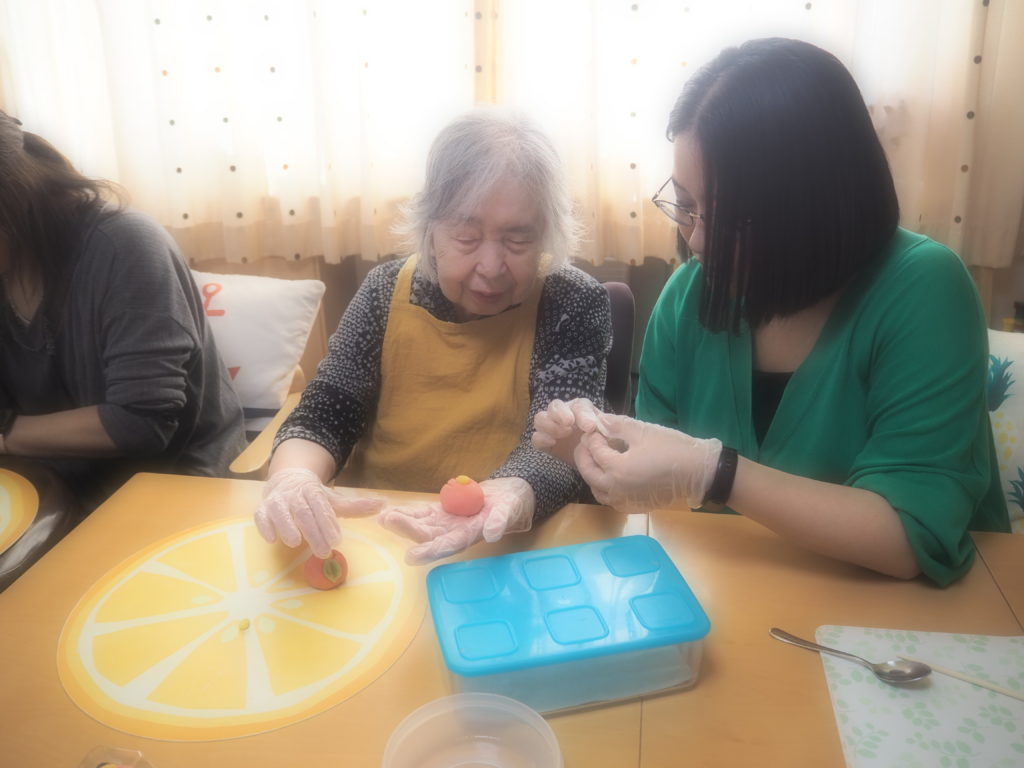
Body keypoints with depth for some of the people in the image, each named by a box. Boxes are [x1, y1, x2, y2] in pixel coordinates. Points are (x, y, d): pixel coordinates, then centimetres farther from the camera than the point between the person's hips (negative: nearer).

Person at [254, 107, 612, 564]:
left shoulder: (575, 305, -8)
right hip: (369, 538, 1)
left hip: (509, 553, -1)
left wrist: (511, 496, -40)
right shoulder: (386, 291, -1)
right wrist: (292, 480, -26)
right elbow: (323, 414, -3)